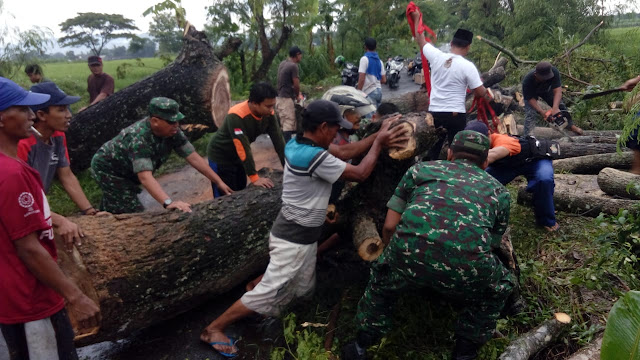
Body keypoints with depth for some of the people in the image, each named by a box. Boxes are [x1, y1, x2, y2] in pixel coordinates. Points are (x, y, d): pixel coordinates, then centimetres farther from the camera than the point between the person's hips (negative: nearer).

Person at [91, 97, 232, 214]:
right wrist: (168, 202, -63)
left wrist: (219, 182, -18)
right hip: (108, 169, -7)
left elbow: (194, 158, -16)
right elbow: (145, 177, -50)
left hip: (126, 172, 7)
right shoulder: (139, 138, -40)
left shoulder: (172, 132, -19)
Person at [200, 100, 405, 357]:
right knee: (269, 293, -1)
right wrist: (378, 143, -2)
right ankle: (213, 329, 11)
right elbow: (360, 173, -15)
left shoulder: (297, 145, 1)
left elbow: (346, 152, 14)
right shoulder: (316, 158, -27)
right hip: (294, 239, -10)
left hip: (301, 236, 10)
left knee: (302, 291, 18)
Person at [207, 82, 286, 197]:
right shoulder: (236, 116, -35)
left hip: (238, 156, 6)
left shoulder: (268, 114, -16)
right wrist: (255, 178, -34)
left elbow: (278, 140, -13)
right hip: (220, 156, -6)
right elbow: (243, 148, -35)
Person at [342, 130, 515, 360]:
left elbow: (389, 227, 24)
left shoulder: (422, 168, 27)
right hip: (467, 267, 0)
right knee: (500, 288, 36)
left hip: (409, 255, 1)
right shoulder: (498, 190, 29)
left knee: (382, 281, 36)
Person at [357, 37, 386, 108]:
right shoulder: (379, 61, 12)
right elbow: (384, 80, 12)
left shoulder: (364, 59, -9)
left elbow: (361, 79, -16)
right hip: (379, 90, 8)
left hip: (369, 92, -7)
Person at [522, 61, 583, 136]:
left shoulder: (553, 72, -38)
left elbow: (557, 91, -39)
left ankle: (570, 125, 28)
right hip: (531, 92, -3)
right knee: (530, 113, -21)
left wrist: (555, 108, -52)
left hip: (546, 89, 3)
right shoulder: (527, 81, -43)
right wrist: (541, 112, -43)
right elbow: (531, 99, -33)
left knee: (560, 106, 6)